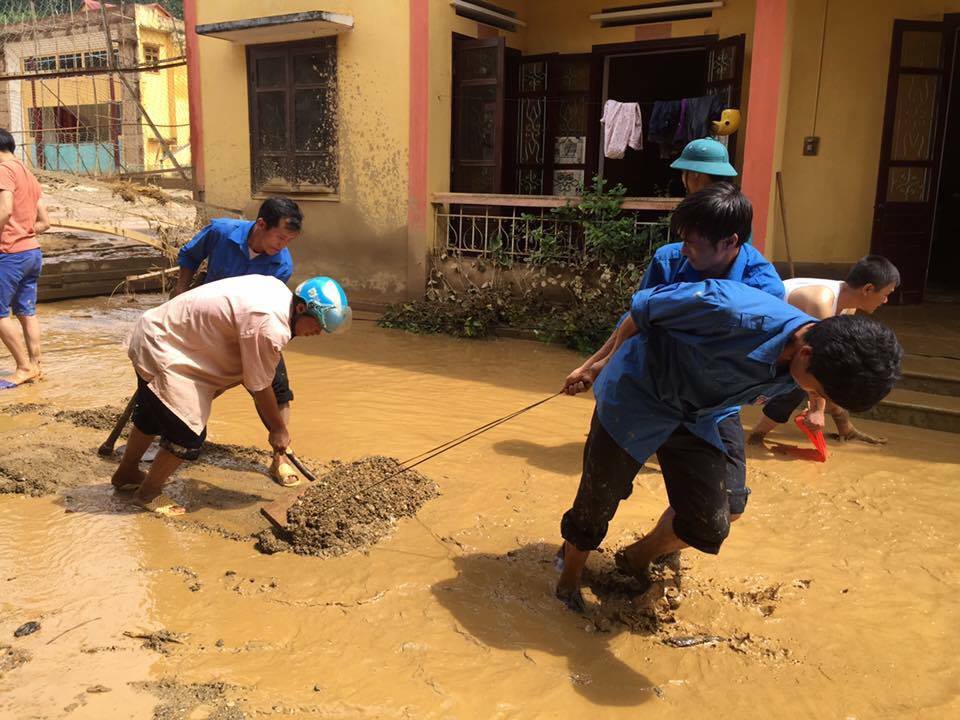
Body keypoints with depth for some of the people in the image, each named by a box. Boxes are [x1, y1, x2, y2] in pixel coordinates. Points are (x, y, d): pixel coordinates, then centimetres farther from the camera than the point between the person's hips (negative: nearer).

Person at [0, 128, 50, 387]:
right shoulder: (29, 175, 17)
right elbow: (44, 222, 18)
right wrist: (21, 233, 14)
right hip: (33, 251, 9)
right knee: (27, 313, 11)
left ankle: (24, 368, 3)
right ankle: (35, 367, 14)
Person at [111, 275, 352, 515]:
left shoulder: (275, 290, -3)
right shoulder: (270, 327, -33)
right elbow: (260, 387, -21)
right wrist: (278, 429, -7)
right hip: (161, 352, -10)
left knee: (152, 416, 27)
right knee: (188, 433, -5)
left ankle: (126, 474, 49)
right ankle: (148, 494, 16)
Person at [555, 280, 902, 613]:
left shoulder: (798, 369, -14)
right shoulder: (731, 310, -37)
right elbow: (641, 309, -20)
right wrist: (609, 363, 0)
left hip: (695, 416, 6)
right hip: (634, 392, -5)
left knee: (710, 525, -2)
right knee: (597, 503, 3)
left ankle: (636, 558, 27)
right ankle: (569, 578, 32)